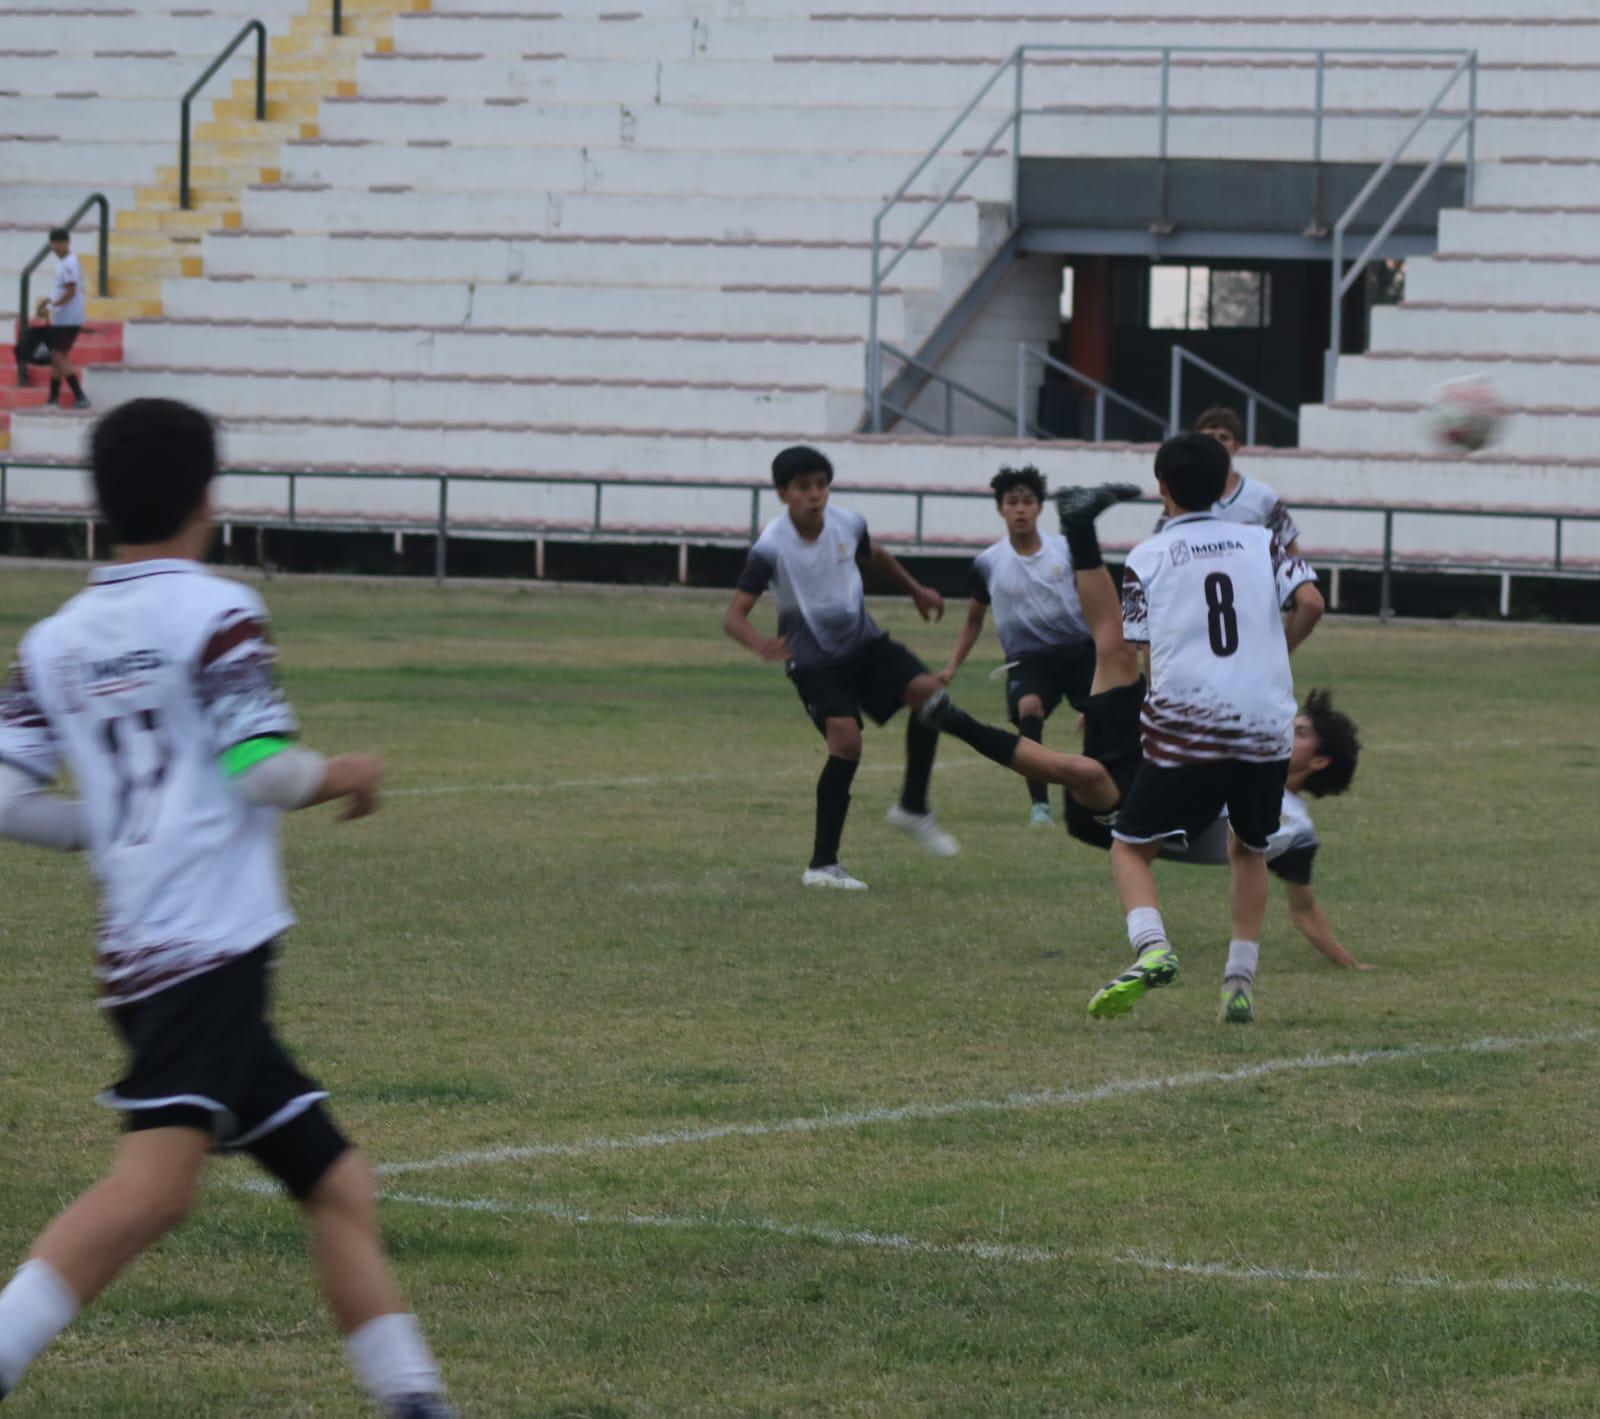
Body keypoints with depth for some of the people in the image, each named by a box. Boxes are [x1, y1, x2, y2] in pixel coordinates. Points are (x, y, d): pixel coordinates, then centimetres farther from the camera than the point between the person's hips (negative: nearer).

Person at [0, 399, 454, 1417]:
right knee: (156, 1182, -24)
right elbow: (262, 768, -13)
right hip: (211, 951, -9)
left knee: (338, 1184, 12)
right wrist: (345, 779, 7)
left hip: (141, 956, 9)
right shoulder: (218, 613, -4)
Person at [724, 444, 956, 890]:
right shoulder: (772, 547, -22)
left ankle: (914, 808, 2)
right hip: (814, 660, -5)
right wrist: (761, 646, -46)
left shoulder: (848, 525, -8)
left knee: (928, 691, -17)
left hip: (864, 642, 5)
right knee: (846, 741, -22)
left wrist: (915, 590, 28)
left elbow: (874, 555, 18)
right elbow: (734, 615, -25)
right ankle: (822, 865, -12)